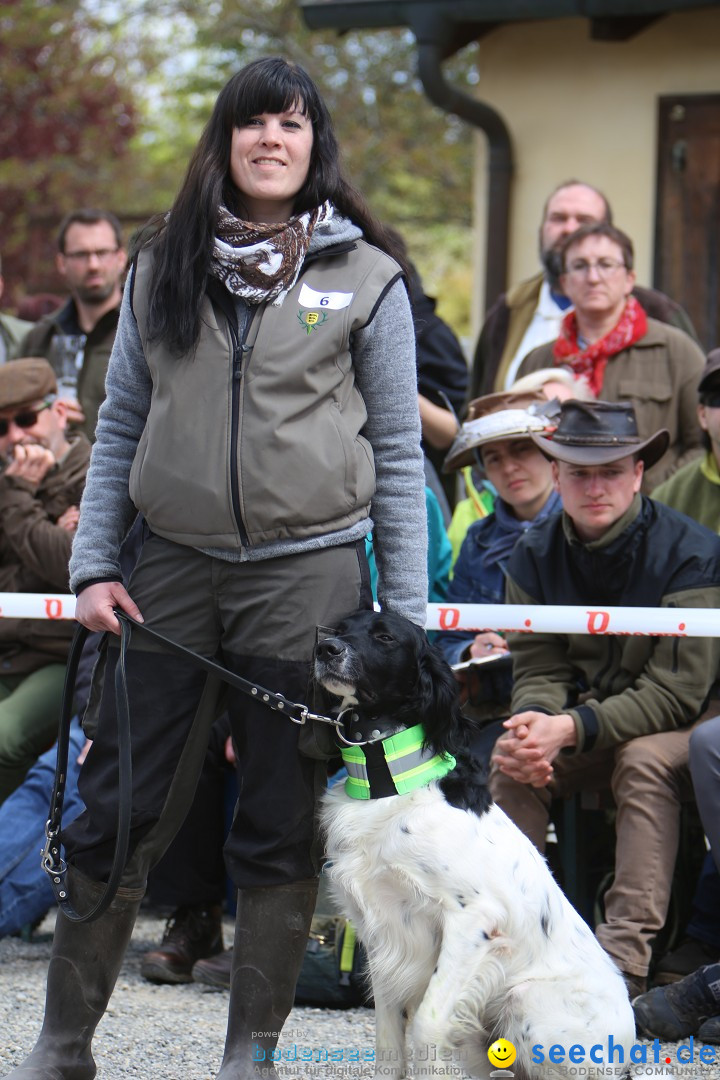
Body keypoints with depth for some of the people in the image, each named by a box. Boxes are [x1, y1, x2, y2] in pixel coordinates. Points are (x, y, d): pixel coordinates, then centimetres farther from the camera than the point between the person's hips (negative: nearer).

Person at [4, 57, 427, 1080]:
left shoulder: (365, 277, 2)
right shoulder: (163, 269, 9)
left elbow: (398, 450, 3)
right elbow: (120, 426, 12)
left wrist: (405, 613, -1)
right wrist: (93, 564, 3)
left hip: (309, 572, -2)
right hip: (173, 570, 2)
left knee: (281, 828, 4)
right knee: (118, 813, 4)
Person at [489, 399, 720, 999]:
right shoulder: (536, 554, -3)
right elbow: (539, 668, -3)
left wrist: (572, 728, -35)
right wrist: (534, 723, -28)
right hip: (589, 733, 5)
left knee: (645, 759, -36)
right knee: (509, 759, -21)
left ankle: (625, 962, -40)